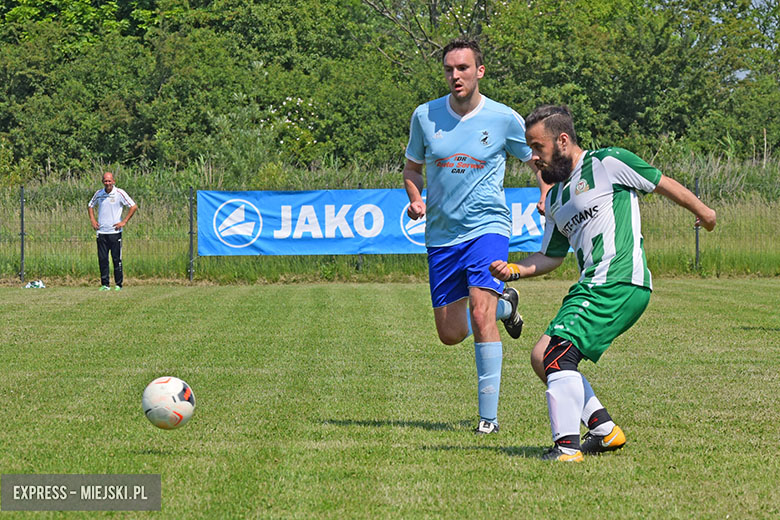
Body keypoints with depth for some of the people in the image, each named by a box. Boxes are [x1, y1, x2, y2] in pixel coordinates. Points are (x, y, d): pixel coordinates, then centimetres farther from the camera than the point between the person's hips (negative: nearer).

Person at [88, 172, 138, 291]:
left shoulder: (120, 193, -5)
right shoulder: (98, 194, 7)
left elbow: (134, 207, -3)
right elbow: (91, 206, 24)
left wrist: (124, 222, -6)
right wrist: (92, 220, 10)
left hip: (115, 231, -3)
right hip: (101, 232, 3)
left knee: (117, 259, -2)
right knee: (102, 259, 2)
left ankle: (119, 284, 5)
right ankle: (104, 284, 8)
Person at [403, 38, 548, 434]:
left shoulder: (503, 119, -4)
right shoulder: (425, 116, 1)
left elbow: (537, 159, 13)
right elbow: (412, 167, 15)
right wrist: (415, 198, -5)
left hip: (487, 227, -3)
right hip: (441, 235, 4)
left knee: (481, 317, -21)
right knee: (450, 334, 8)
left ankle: (489, 416, -13)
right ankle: (504, 304, 41)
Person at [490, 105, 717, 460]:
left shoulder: (607, 163, -3)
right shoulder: (555, 198, 21)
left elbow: (664, 184, 6)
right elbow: (551, 256, 26)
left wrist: (703, 212, 16)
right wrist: (514, 270, 9)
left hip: (619, 282, -9)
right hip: (591, 286, 9)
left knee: (557, 353, -20)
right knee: (541, 357, 7)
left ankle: (567, 446, -22)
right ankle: (604, 430, 12)